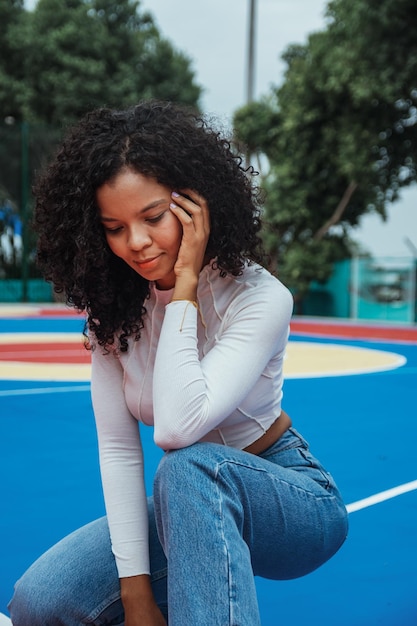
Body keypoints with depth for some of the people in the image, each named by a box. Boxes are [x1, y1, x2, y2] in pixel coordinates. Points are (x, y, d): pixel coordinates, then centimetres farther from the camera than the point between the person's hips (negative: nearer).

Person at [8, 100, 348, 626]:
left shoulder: (259, 298, -23)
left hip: (292, 500, -5)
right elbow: (118, 446, -12)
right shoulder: (110, 304, -9)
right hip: (192, 505, 5)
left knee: (189, 466, -38)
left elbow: (177, 428, -36)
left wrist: (184, 283, -32)